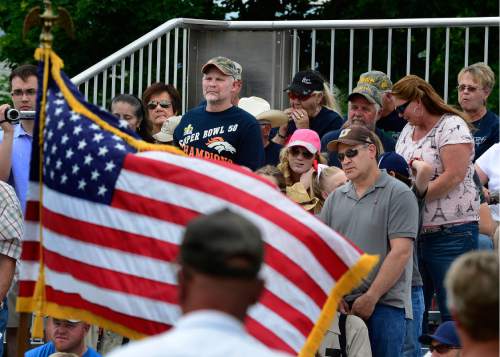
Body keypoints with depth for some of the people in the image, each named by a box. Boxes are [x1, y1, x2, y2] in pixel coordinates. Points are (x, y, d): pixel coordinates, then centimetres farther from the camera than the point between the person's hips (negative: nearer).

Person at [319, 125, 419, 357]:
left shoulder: (398, 194, -1)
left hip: (385, 304, -5)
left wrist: (371, 298, -11)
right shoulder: (336, 198, 16)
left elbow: (400, 252, -9)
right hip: (341, 304, 5)